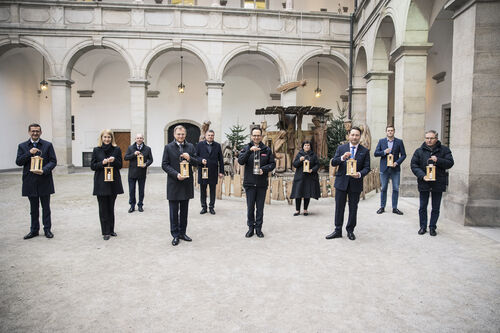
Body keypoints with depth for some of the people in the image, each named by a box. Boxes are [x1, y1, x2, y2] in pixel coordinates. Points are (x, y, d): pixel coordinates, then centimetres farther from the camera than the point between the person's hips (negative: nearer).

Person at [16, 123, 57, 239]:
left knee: (46, 207, 6)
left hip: (44, 181, -1)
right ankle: (34, 230, 21)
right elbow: (18, 162, 0)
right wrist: (29, 153, -14)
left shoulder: (48, 145, 3)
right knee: (33, 208, 11)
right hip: (30, 182, 2)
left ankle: (47, 229, 15)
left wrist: (44, 170, -17)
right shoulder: (22, 146, 8)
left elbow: (53, 161, -1)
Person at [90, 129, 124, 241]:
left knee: (111, 207, 9)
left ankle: (111, 229, 22)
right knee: (103, 208, 1)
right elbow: (92, 166, 2)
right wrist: (103, 162, -15)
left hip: (113, 182, 1)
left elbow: (120, 165, 4)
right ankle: (105, 232, 9)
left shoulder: (117, 149, 4)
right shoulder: (96, 150, 2)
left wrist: (114, 161, -16)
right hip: (101, 182, -1)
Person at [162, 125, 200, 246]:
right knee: (174, 211, 4)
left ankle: (182, 233, 23)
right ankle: (175, 235, 14)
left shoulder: (190, 147, 7)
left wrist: (190, 158, -15)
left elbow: (197, 163, 6)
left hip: (186, 183, 3)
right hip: (174, 183, -3)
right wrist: (176, 174, -16)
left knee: (184, 210, 12)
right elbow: (164, 165, -4)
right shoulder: (168, 147, -1)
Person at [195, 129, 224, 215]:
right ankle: (204, 207, 18)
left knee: (213, 190, 6)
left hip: (213, 172, 0)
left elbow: (220, 159, 6)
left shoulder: (217, 145, 6)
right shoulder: (200, 145, 5)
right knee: (203, 190, 6)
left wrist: (221, 171, 2)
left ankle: (211, 207, 18)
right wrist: (201, 160, -15)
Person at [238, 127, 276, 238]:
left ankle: (258, 228, 19)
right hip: (249, 183, -1)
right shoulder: (246, 148, 2)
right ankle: (251, 227, 19)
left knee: (260, 207, 8)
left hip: (262, 183, 1)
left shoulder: (267, 150, 6)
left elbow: (272, 164, 6)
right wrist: (250, 150, -26)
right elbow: (240, 161, -13)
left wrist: (263, 169, -12)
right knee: (250, 207, 6)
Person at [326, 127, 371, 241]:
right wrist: (342, 158, -22)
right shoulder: (341, 148, 5)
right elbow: (333, 163, -2)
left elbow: (367, 167, 0)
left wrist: (360, 174, -21)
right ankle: (338, 231, 16)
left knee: (353, 208, 9)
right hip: (341, 182, 1)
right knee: (339, 207, 6)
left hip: (355, 183, 0)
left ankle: (350, 230, 24)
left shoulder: (365, 151, 2)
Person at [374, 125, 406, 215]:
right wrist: (384, 152, -14)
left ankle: (394, 208, 12)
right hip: (384, 168, 0)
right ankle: (382, 207, 15)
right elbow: (375, 153, 3)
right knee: (383, 188, 6)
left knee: (396, 189, 2)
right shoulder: (381, 141, 6)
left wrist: (397, 162, -12)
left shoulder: (399, 142, 4)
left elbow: (403, 155, 3)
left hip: (395, 169, 0)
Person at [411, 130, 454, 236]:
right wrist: (422, 175, -15)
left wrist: (438, 160, -20)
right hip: (424, 183, 0)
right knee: (423, 207, 7)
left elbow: (450, 163, -3)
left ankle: (432, 227, 20)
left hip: (438, 183, 0)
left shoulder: (444, 150, 2)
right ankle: (423, 227, 19)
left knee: (436, 208, 8)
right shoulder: (419, 151, 3)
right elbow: (414, 165, -1)